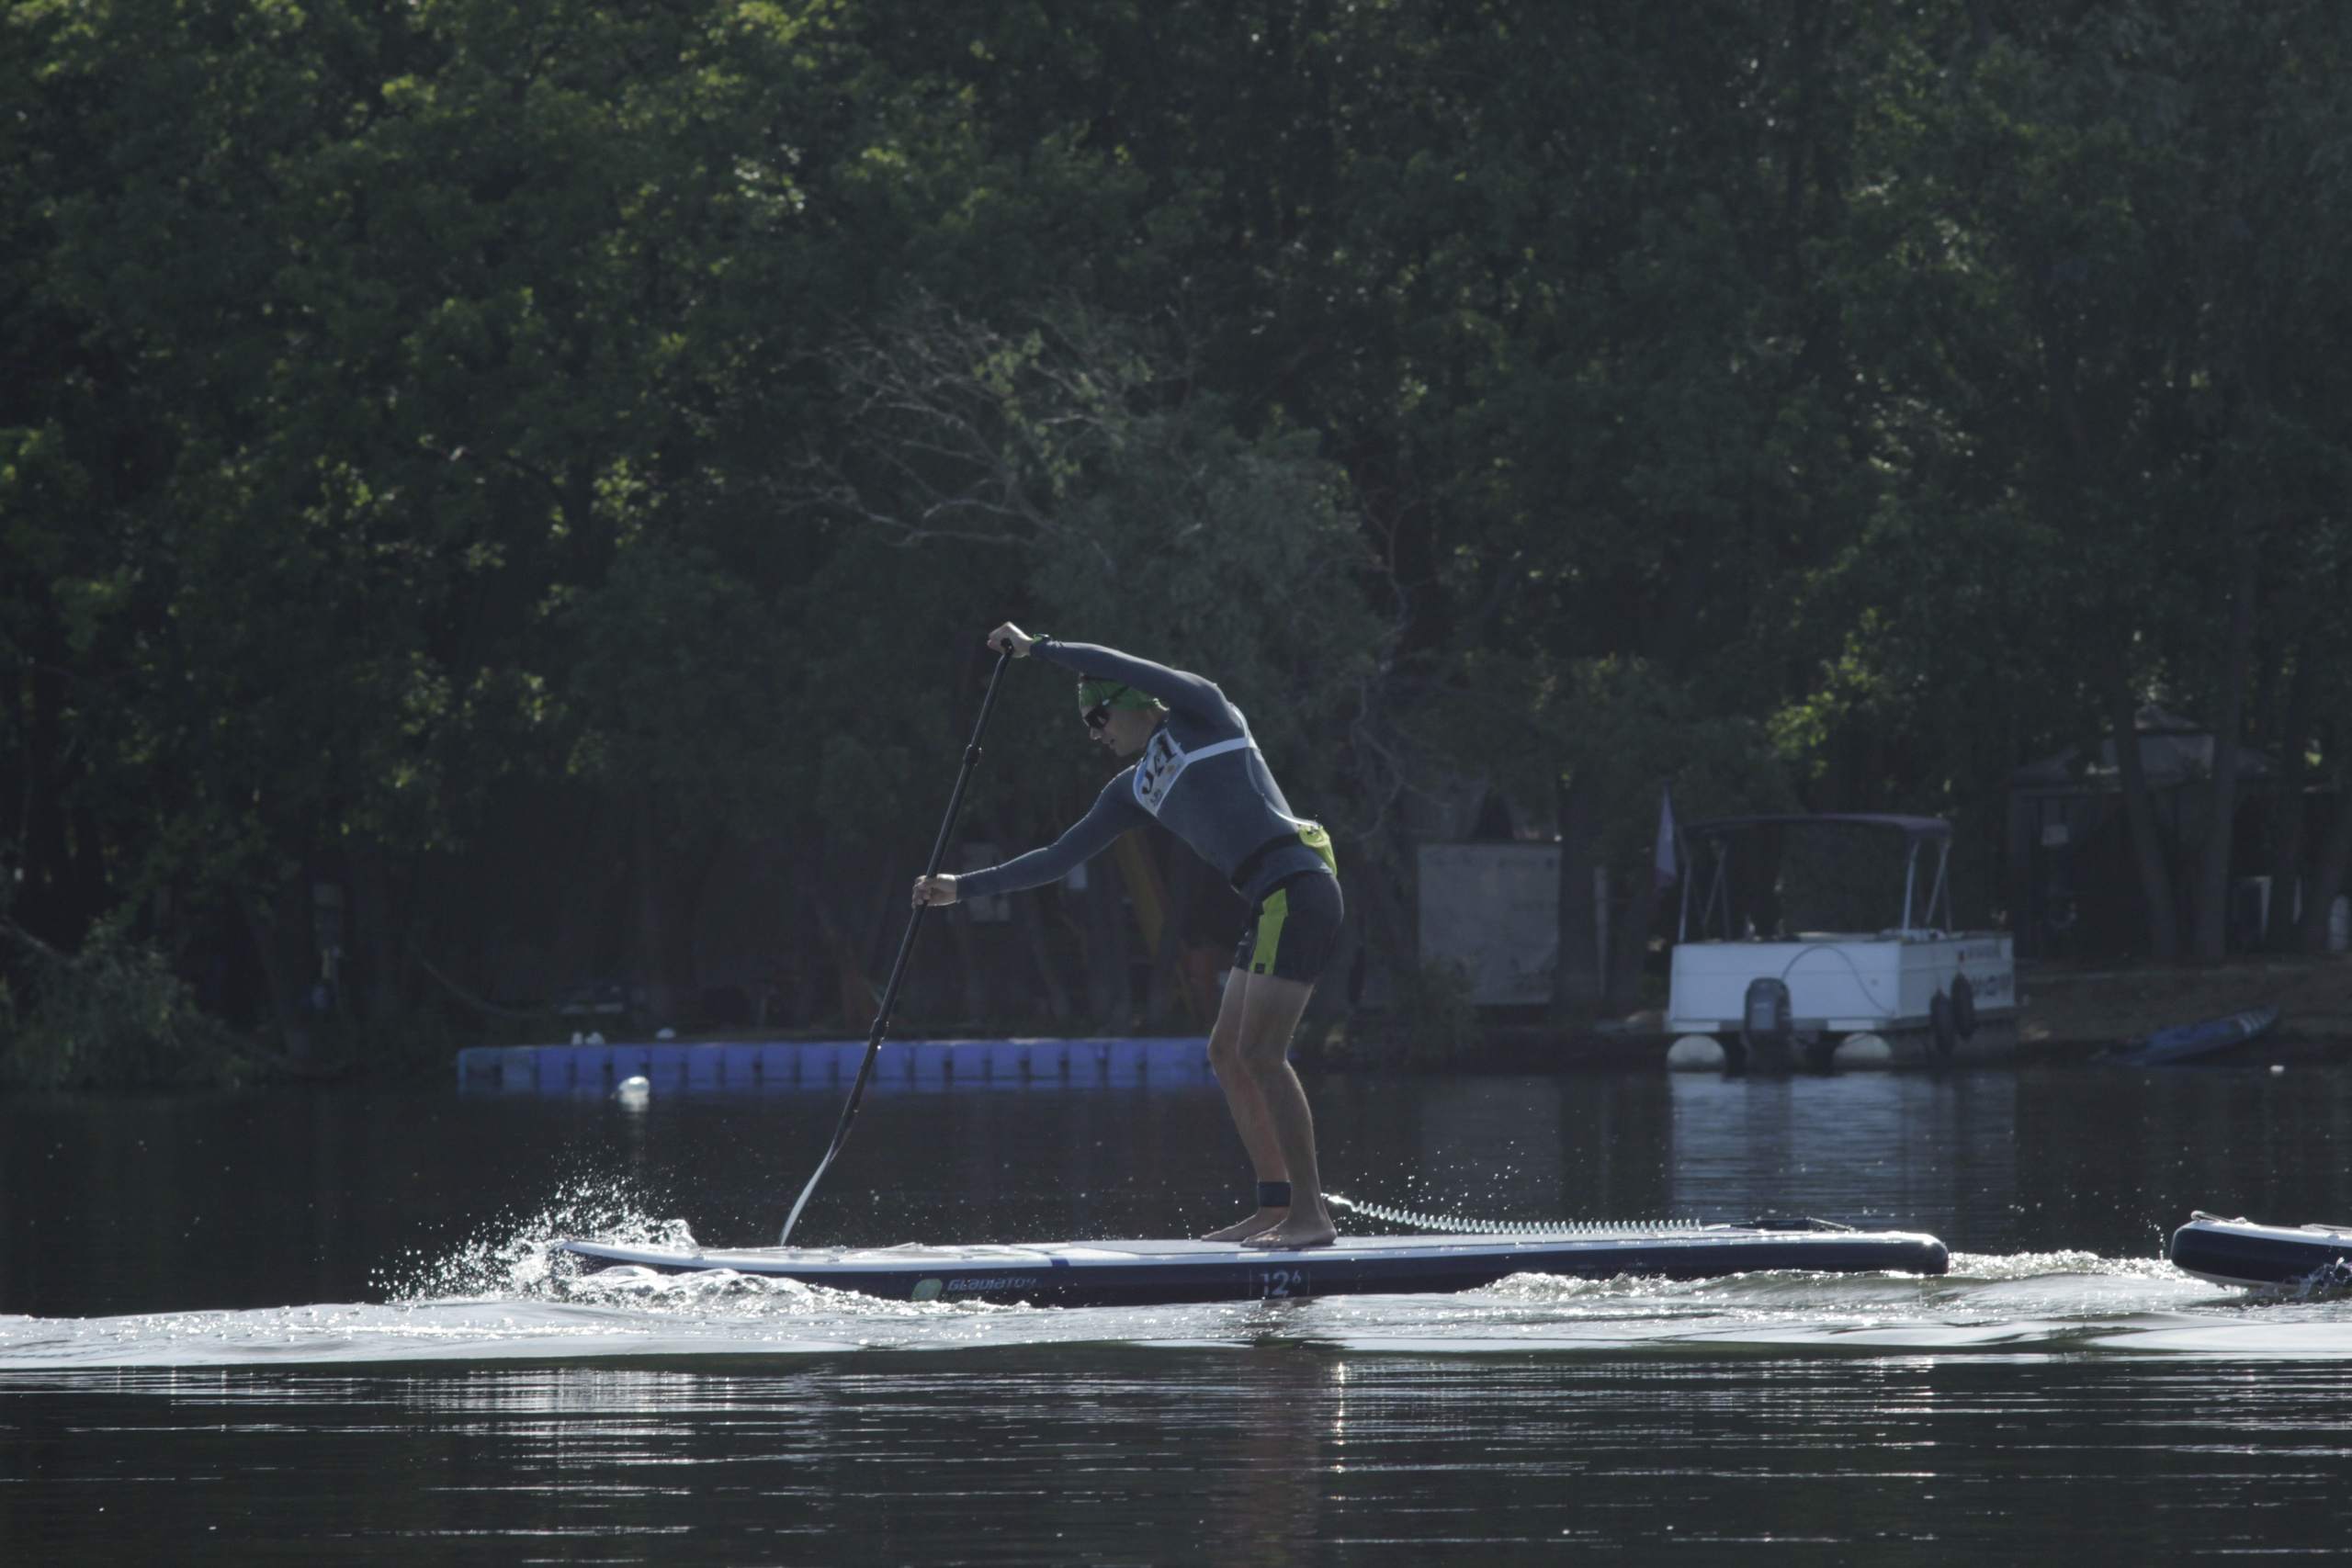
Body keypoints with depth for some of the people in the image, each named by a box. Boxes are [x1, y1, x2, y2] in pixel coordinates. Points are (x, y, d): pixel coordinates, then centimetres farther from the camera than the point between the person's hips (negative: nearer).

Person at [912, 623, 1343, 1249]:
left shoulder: (1201, 712, 2)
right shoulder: (1135, 788, 22)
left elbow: (1119, 668, -12)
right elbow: (1059, 858, 25)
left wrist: (1037, 647, -3)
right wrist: (963, 888, 24)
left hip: (1298, 886, -10)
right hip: (1271, 903, 10)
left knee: (1260, 1054, -14)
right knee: (1227, 1053, 8)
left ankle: (1312, 1214, -16)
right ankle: (1276, 1208, 7)